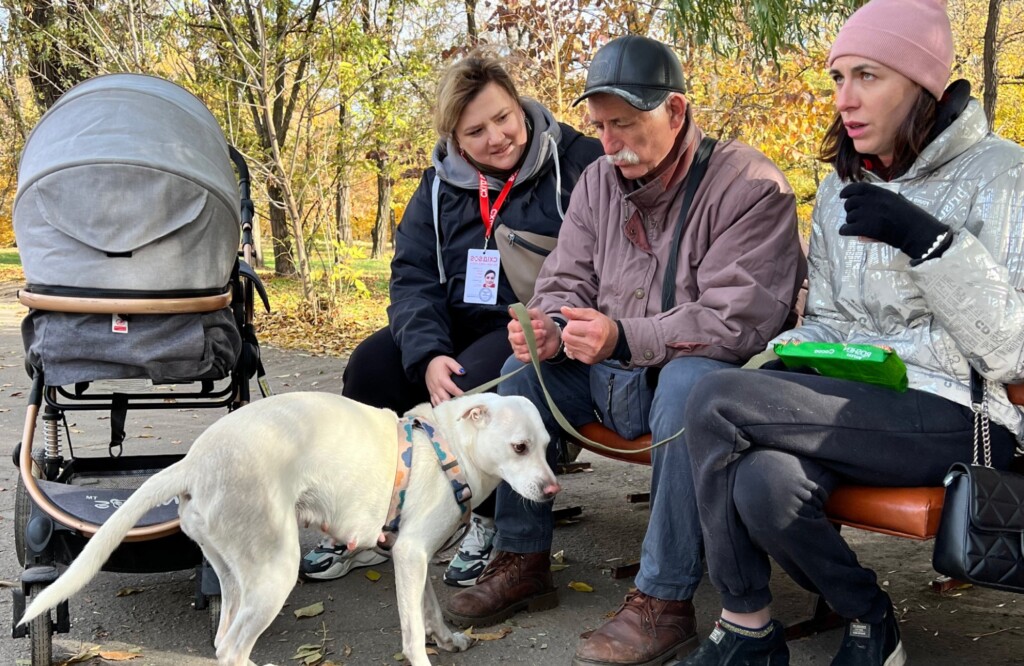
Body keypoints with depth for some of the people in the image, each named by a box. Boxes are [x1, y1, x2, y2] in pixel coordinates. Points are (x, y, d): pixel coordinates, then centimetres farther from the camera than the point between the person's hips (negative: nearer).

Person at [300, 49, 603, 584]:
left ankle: (491, 523, -10)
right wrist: (427, 355, -18)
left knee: (477, 380, -33)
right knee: (372, 363, -18)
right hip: (459, 325, 5)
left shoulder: (578, 162, -5)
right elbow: (412, 277, 0)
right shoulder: (440, 185, 8)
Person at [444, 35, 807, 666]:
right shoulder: (599, 180, 5)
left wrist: (624, 337, -35)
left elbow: (738, 320, -24)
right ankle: (523, 561, 2)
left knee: (688, 381, -37)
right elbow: (566, 284, 9)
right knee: (522, 370, -8)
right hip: (617, 381, 7)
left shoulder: (751, 186, -16)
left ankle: (665, 601, -28)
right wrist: (550, 328, -16)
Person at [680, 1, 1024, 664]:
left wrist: (925, 239, -22)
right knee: (764, 484, -30)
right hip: (857, 409, 5)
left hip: (963, 419, -5)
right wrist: (782, 363, -4)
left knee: (717, 401, -22)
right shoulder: (839, 190, 14)